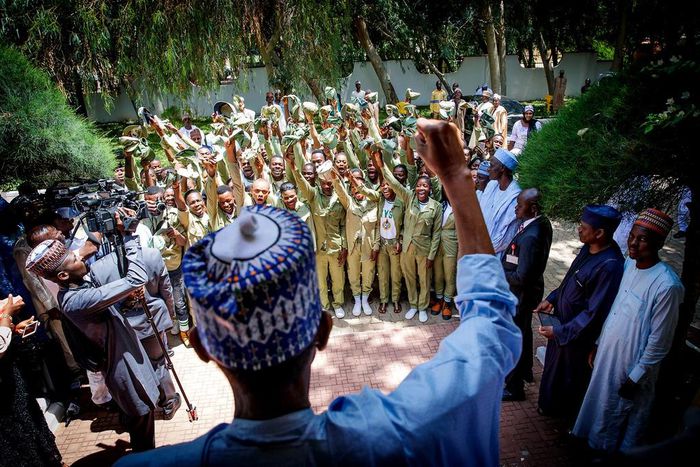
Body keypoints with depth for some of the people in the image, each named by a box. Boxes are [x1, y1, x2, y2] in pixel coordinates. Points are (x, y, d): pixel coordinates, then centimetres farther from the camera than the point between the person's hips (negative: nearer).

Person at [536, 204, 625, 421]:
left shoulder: (609, 266, -32)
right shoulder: (588, 249, -5)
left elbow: (594, 313, -28)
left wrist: (560, 332, -22)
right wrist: (551, 299, 6)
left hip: (576, 335, -8)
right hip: (561, 323, 8)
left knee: (569, 379, 16)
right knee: (553, 369, 27)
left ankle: (569, 422, 41)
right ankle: (550, 407, 52)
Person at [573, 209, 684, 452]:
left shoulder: (666, 285, -27)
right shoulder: (628, 264, -4)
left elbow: (659, 342, -20)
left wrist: (636, 378, -13)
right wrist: (598, 343, 14)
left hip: (632, 367, -7)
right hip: (607, 355, 7)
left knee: (623, 417, 15)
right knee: (600, 405, 25)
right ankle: (596, 446, 48)